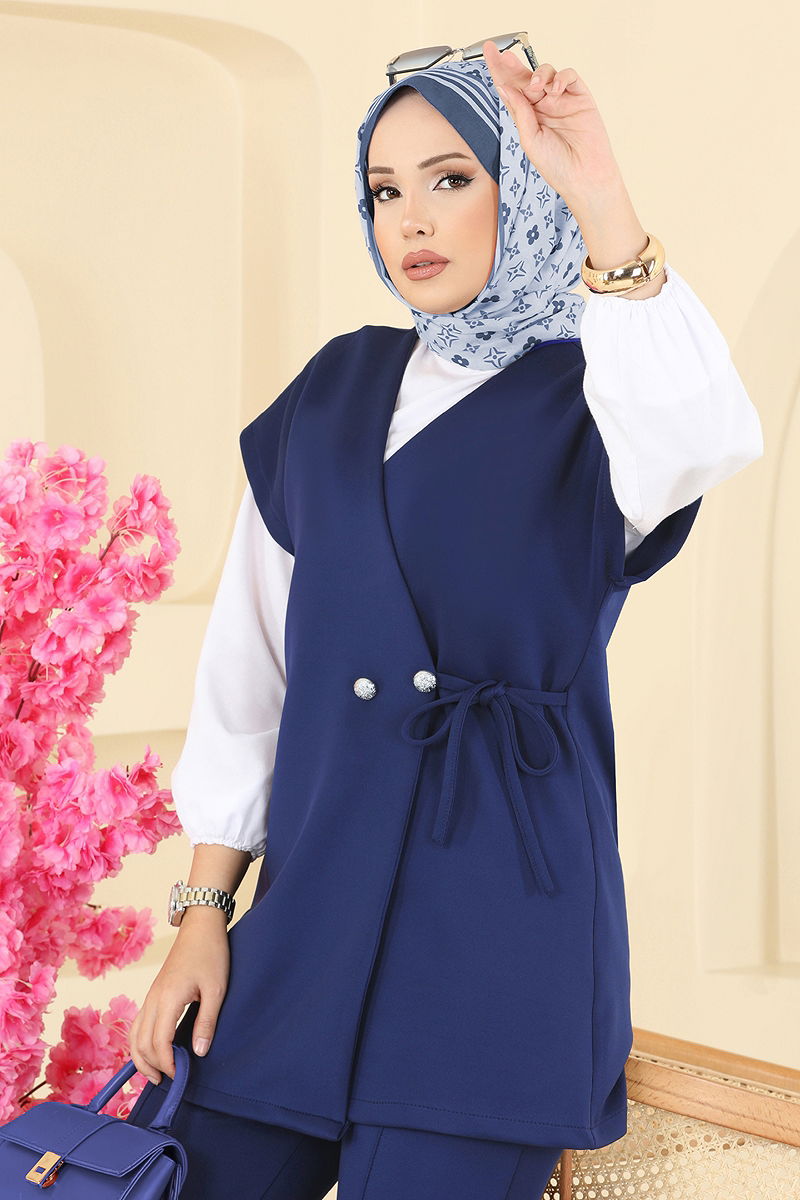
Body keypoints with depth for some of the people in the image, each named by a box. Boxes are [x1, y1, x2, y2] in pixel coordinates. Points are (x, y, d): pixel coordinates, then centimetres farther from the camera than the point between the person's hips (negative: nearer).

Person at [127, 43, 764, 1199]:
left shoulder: (591, 404, -1)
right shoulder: (335, 391, 12)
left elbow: (704, 438, -28)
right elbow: (248, 659, 12)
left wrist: (601, 204, -30)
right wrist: (204, 910, 8)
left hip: (503, 917, -4)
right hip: (313, 897, 5)